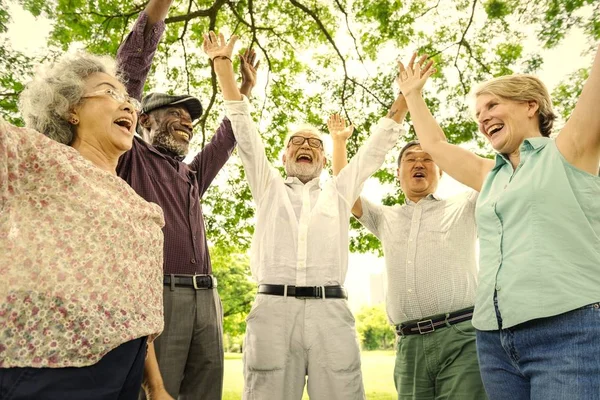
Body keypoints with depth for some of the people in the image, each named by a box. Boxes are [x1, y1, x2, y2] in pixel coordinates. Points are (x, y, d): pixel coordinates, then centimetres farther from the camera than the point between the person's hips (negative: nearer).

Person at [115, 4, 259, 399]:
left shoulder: (192, 176, 25)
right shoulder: (130, 158, 7)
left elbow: (226, 140, 34)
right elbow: (129, 71, 0)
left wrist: (245, 90, 31)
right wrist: (159, 7, -2)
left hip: (205, 300, 6)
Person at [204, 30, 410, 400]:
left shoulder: (339, 191, 20)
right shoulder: (268, 186, 19)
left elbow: (378, 146, 21)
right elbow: (243, 127, 14)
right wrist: (223, 63, 12)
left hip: (331, 311, 1)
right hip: (273, 310, 0)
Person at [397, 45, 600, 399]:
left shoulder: (568, 152, 6)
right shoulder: (491, 175, 20)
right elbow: (434, 144, 29)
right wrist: (412, 94, 36)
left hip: (569, 333, -6)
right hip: (495, 340, 6)